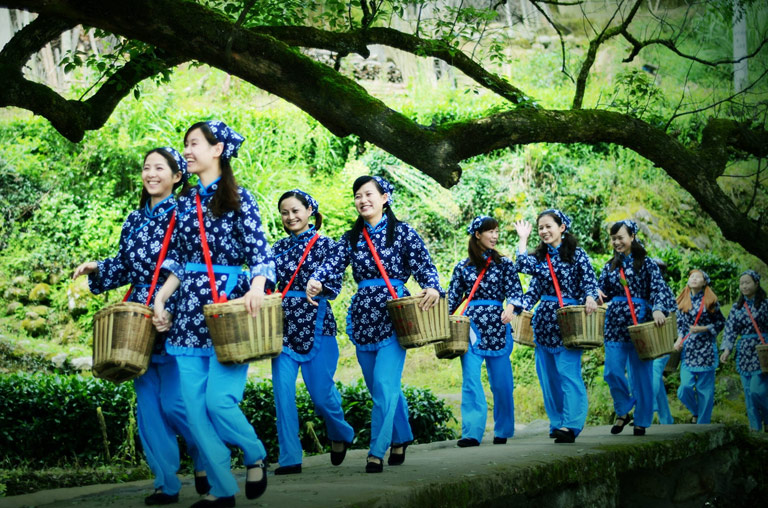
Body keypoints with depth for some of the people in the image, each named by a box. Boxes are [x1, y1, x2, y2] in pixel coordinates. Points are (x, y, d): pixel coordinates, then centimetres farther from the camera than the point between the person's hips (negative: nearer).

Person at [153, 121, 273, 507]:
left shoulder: (239, 198, -1)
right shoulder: (185, 203, 14)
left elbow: (260, 253, -8)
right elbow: (178, 262, 18)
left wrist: (258, 287, -27)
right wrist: (160, 298, 5)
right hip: (189, 310, 6)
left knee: (219, 401, -14)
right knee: (194, 407, 1)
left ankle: (256, 457, 14)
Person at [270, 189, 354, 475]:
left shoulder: (325, 245, 1)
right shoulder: (279, 247, 13)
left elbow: (335, 285, -6)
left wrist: (319, 287, -26)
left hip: (315, 324, -3)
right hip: (284, 325, 4)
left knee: (321, 392, -1)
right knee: (283, 391, -6)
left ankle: (342, 435, 30)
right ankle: (290, 458, 0)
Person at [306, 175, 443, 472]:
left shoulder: (403, 233, 1)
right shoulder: (351, 238, 11)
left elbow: (424, 266, -6)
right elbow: (334, 263, -4)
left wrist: (432, 288, -27)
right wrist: (316, 281, -25)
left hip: (393, 316, -5)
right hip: (362, 317, 5)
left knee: (384, 386, -13)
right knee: (383, 388, 13)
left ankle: (377, 452, -8)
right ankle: (402, 437, 31)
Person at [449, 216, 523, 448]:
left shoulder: (504, 263, 9)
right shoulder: (462, 267, 10)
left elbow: (515, 290, -1)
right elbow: (453, 297, 11)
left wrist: (510, 307, -21)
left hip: (497, 325, 0)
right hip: (471, 326, 0)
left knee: (501, 382, 3)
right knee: (470, 380, -10)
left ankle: (503, 431, 17)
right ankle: (471, 433, -12)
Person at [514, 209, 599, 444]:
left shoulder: (576, 253, 2)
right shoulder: (540, 257, 14)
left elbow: (589, 279, -7)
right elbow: (524, 266, -5)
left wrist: (589, 298, -25)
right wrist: (523, 239, -2)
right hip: (544, 320, 5)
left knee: (568, 373, -13)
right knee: (548, 376, 7)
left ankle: (570, 425, -17)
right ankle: (557, 422, 15)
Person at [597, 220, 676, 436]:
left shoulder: (646, 263, 3)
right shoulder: (610, 267, 14)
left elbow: (658, 288, -7)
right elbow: (602, 293, 13)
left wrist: (658, 309, -25)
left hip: (640, 321, -3)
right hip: (615, 323, 3)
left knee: (641, 374, 0)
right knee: (612, 372, -7)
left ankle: (641, 421, 12)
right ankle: (623, 412, 15)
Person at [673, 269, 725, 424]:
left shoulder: (710, 301, -1)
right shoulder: (682, 301, 9)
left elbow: (721, 323, 2)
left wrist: (703, 329, -10)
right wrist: (679, 339, -3)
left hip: (706, 347, -2)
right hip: (688, 348, 2)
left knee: (705, 387, 0)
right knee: (685, 386, -8)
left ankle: (703, 421, 10)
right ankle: (696, 411, 21)